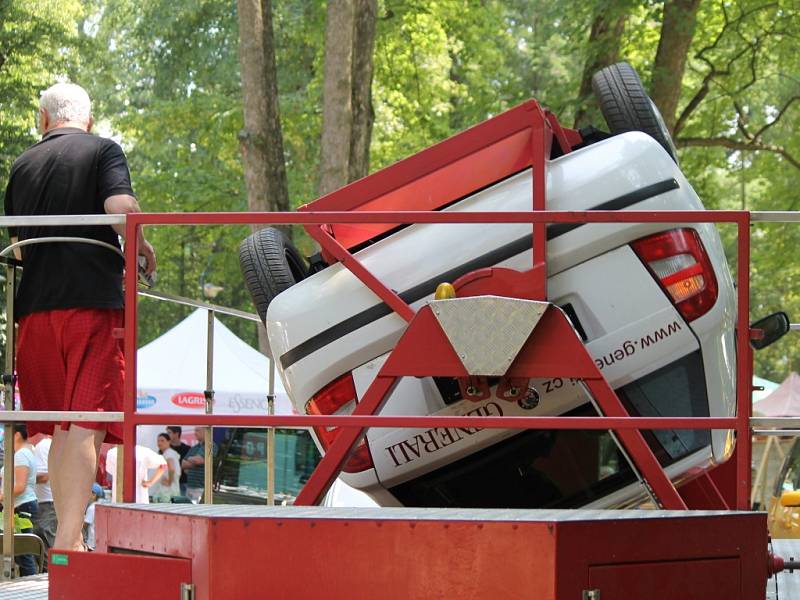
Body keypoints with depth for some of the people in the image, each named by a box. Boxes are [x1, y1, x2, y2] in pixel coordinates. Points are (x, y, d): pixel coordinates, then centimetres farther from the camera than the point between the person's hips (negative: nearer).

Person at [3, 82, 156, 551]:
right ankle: (70, 537, -19)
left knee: (63, 426, 14)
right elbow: (121, 208, -15)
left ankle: (67, 535, 16)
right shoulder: (103, 151, 2)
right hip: (93, 301, -5)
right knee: (87, 424, -9)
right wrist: (143, 249, 3)